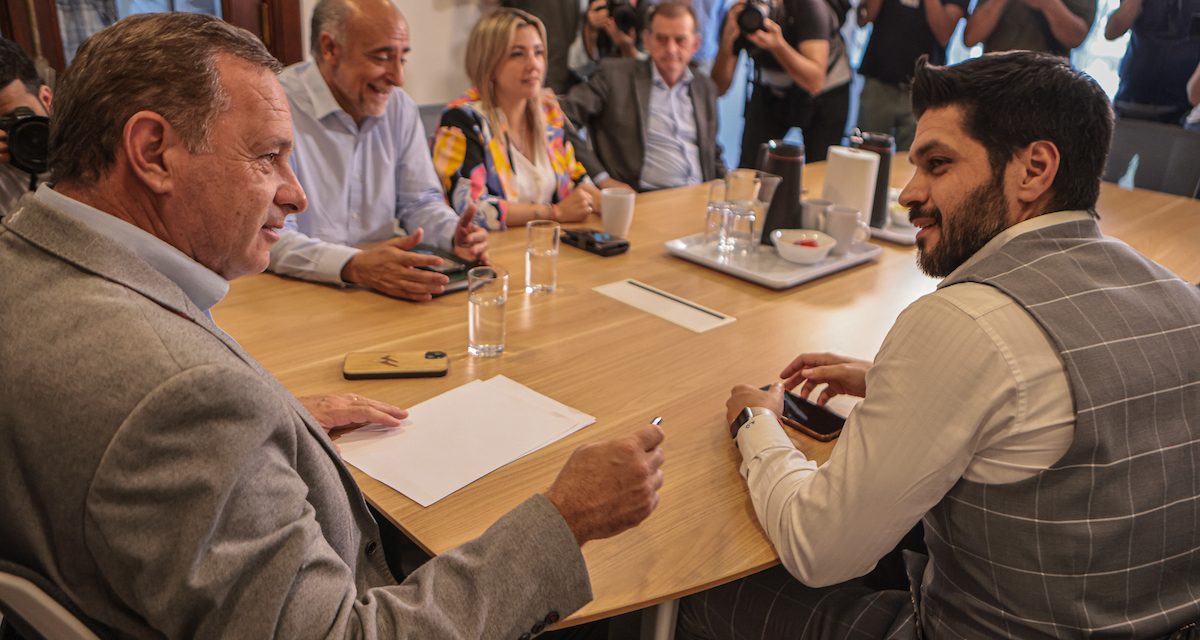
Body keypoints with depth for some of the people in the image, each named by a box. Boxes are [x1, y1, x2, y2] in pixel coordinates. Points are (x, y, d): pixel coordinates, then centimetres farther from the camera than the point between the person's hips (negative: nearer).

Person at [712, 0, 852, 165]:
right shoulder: (738, 16, -20)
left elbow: (815, 83, -34)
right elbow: (719, 88, -23)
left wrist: (777, 44, -46)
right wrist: (728, 38, -37)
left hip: (827, 91, -2)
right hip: (771, 91, 2)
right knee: (749, 169, -6)